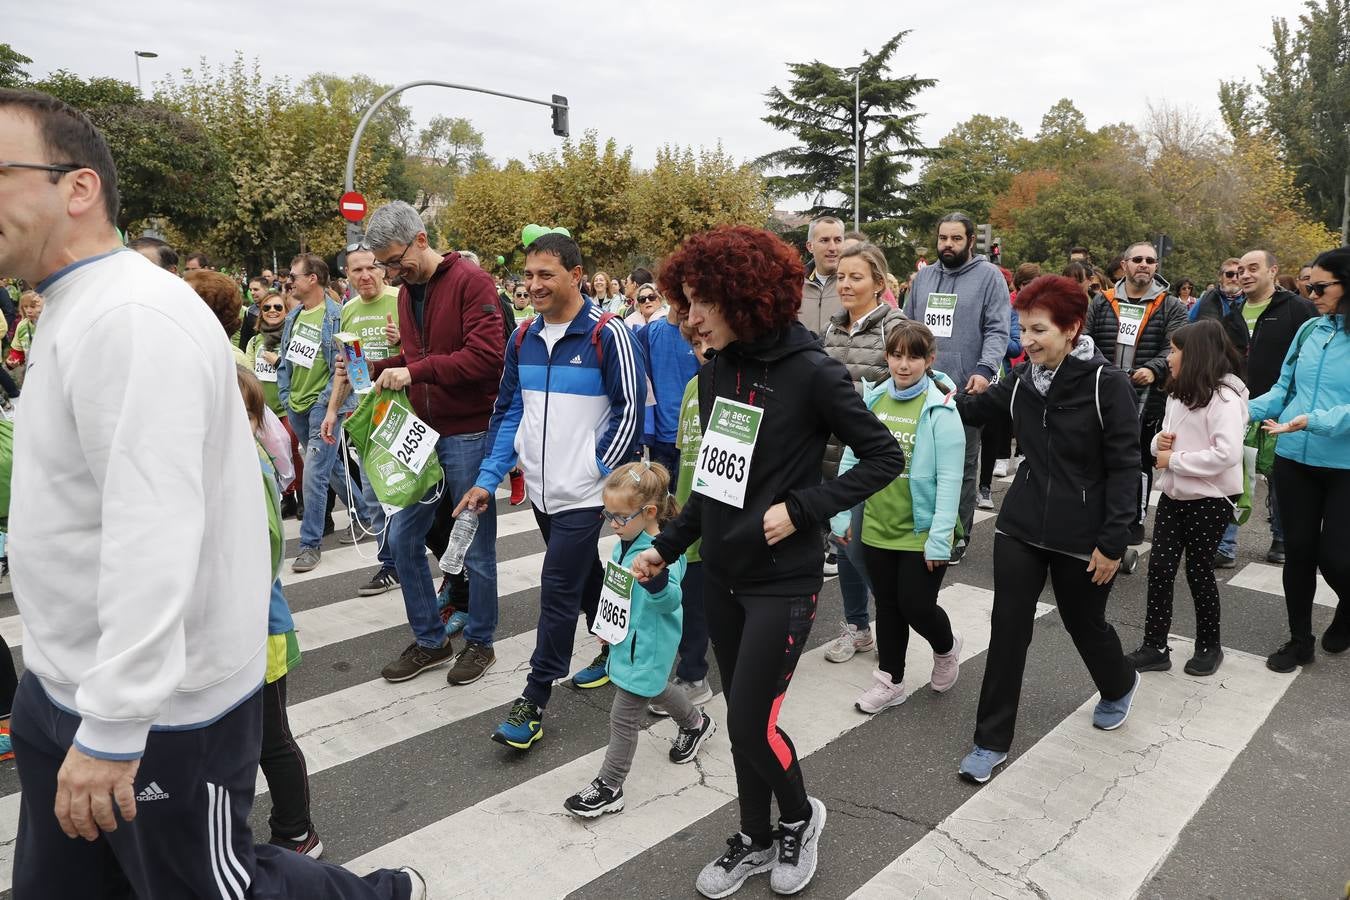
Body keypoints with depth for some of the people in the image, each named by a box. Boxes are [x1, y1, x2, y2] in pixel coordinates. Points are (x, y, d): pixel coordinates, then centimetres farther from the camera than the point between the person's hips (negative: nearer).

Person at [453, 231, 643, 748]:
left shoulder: (607, 335, -13)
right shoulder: (523, 339, 6)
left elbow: (629, 409, -11)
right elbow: (508, 413, 10)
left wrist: (596, 472, -12)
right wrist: (487, 480, 3)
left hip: (582, 493, -6)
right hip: (540, 490, 6)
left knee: (558, 592, -4)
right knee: (585, 576, 20)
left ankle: (534, 700, 7)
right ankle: (616, 650, 40)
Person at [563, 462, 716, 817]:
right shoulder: (626, 543, -2)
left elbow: (670, 600, -41)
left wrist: (657, 579, -61)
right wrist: (608, 627, 24)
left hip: (646, 648, -9)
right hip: (628, 639, 9)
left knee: (623, 717, 3)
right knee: (654, 690, 31)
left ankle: (609, 787, 20)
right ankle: (695, 723, 57)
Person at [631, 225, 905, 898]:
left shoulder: (810, 371, -16)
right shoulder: (715, 372, 3)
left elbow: (884, 457, -11)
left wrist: (800, 510, -17)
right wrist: (668, 545, 10)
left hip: (782, 580, -6)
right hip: (721, 573, 6)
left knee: (752, 723, 0)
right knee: (741, 717, 16)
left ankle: (800, 817, 31)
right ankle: (755, 839, 38)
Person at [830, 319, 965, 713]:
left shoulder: (941, 408, -13)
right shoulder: (872, 399, 0)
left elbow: (949, 479, -15)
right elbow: (850, 459, 5)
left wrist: (940, 537, -18)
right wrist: (841, 515, 3)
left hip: (921, 532, -4)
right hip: (876, 527, 4)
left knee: (916, 606, 4)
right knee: (888, 605, 15)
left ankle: (947, 646, 37)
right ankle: (890, 681, 32)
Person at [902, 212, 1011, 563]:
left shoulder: (989, 276, 0)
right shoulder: (923, 277, 14)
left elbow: (998, 330, -7)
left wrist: (985, 369, -20)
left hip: (965, 389, -4)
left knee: (962, 465, 6)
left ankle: (958, 535, 17)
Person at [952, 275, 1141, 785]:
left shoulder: (1107, 384, -14)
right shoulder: (1023, 381, 1)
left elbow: (1124, 468, -13)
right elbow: (976, 409, 17)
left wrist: (1113, 542, -14)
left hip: (1082, 536, -4)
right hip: (1020, 526, 4)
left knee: (1084, 623, 16)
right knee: (1008, 629, 2)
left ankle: (1119, 686, 52)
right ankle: (992, 741, 14)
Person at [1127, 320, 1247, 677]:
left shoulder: (1223, 397, -17)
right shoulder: (1179, 392, 10)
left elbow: (1228, 454, -28)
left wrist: (1174, 459, -20)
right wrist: (1160, 440, -4)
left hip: (1210, 501, -7)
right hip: (1174, 495, 7)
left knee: (1198, 572, 6)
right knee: (1159, 569, 4)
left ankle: (1209, 647, 26)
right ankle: (1155, 647, 12)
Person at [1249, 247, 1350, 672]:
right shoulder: (1310, 330, 5)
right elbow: (1283, 389, 9)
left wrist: (1314, 421, -29)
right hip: (1294, 459, 4)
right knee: (1298, 550, 10)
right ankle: (1299, 640, 24)